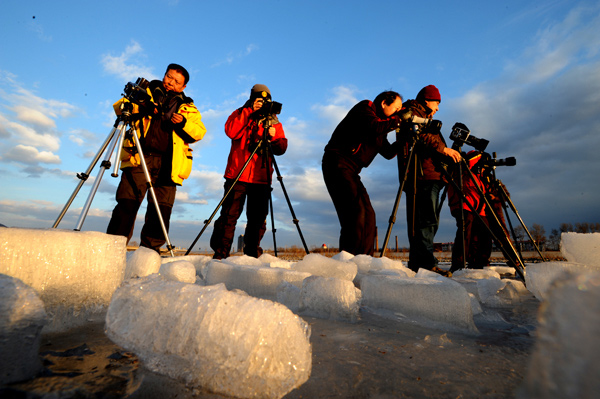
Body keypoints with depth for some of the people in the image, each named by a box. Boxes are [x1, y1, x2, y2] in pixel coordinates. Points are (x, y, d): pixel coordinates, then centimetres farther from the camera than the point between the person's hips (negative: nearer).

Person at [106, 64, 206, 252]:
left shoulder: (187, 107, 20)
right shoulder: (146, 92, 20)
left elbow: (199, 132, 9)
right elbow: (119, 106, 11)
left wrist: (183, 123, -10)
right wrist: (138, 107, -8)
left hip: (167, 164, 1)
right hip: (139, 158, 0)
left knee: (162, 208, -4)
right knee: (127, 203, -10)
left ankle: (150, 248, 7)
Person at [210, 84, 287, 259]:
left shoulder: (274, 121, 17)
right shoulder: (240, 114, 12)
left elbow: (281, 149, 8)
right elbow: (231, 132, -10)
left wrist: (273, 137, -12)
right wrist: (249, 111, -10)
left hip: (261, 178, 2)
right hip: (237, 174, -2)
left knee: (258, 218, 1)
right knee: (229, 215, -5)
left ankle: (252, 254, 12)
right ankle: (220, 253, 4)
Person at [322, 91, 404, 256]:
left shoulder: (380, 123, 25)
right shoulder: (365, 108, 2)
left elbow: (388, 153, 22)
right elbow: (374, 127, -19)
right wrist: (398, 120, -9)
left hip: (350, 170, 9)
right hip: (337, 164, -9)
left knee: (368, 214, 1)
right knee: (356, 210, -20)